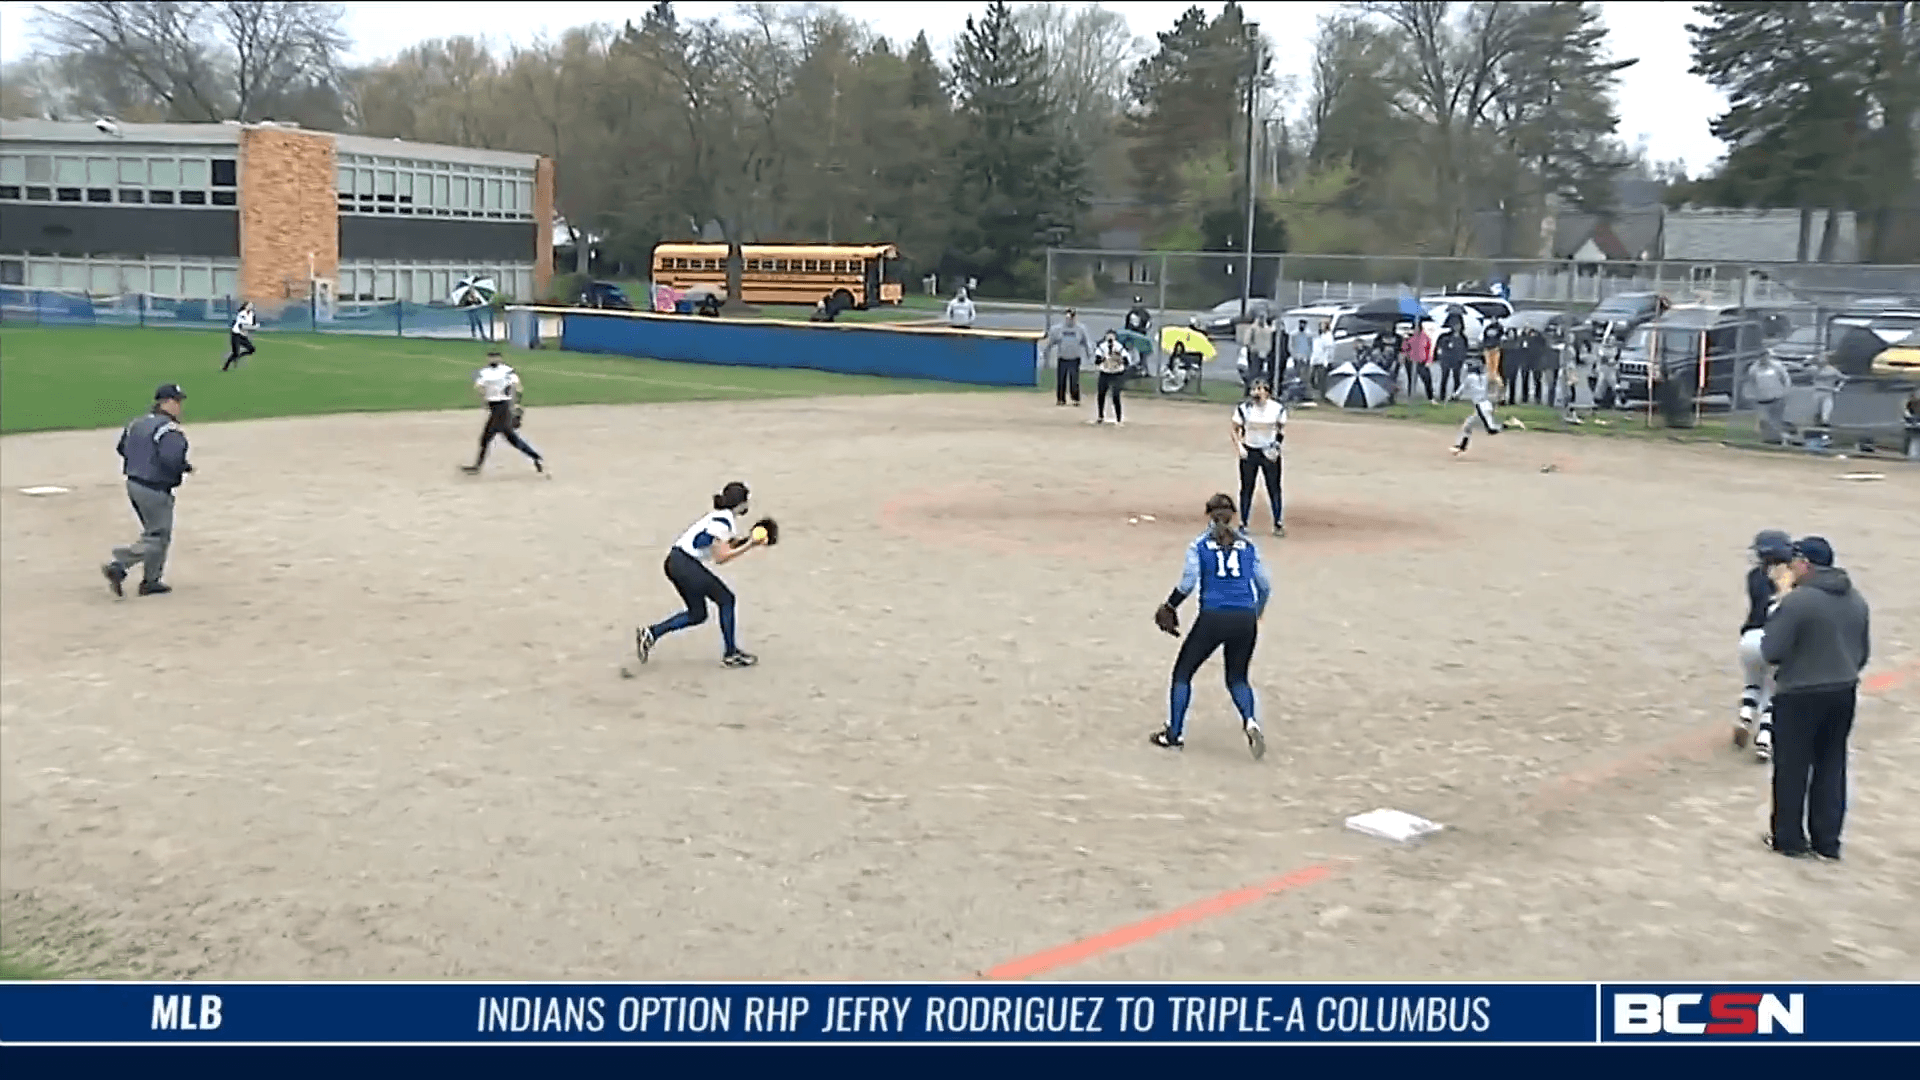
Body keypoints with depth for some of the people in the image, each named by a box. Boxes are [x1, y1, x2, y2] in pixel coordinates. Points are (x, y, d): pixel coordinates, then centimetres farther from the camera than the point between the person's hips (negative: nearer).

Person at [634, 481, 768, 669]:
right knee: (726, 600, -1)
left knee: (697, 614, 13)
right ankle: (730, 654, 5)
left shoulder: (729, 518, 14)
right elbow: (720, 557, -19)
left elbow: (729, 545, 16)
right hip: (686, 564, -10)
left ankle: (650, 633, 13)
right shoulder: (722, 521, -16)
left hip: (675, 562, 10)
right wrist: (748, 545, -19)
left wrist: (748, 540, 2)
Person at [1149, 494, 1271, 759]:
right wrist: (1257, 612, 29)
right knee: (1237, 677, 19)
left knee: (1182, 673, 15)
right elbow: (1265, 585, 12)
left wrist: (1168, 607, 7)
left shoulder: (1199, 545, 5)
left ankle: (1174, 734, 16)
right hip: (1245, 619, 3)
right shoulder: (1248, 546, 12)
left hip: (1212, 618, -2)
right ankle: (1250, 721, -8)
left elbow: (1188, 583, -7)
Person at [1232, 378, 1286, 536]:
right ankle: (1244, 524, 14)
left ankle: (1278, 523, 11)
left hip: (1270, 453, 0)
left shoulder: (1278, 409, -5)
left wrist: (1277, 446, -5)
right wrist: (1239, 446, -11)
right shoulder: (1243, 408, -6)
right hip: (1249, 452, 0)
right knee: (1246, 488, 4)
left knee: (1274, 488, 1)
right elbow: (1235, 430, 3)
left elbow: (1282, 429, 8)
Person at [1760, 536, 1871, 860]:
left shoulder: (1796, 601, -20)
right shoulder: (1856, 599, 5)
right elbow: (1864, 652, 12)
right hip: (1844, 694, 7)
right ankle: (1827, 842, 20)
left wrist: (1777, 610, -3)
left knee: (1792, 769, 7)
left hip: (1800, 696, -6)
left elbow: (1771, 651, -18)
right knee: (1832, 767, 14)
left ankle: (1788, 839, 16)